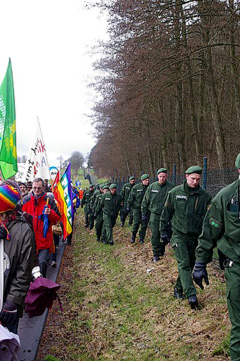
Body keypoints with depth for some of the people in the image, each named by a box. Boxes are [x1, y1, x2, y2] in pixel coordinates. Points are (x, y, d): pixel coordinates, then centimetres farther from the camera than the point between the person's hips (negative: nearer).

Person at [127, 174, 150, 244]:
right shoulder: (135, 188, -3)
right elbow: (131, 198, 3)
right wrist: (128, 207, 2)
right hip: (137, 208, -2)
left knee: (144, 224, 3)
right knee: (136, 223, -5)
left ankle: (141, 238, 17)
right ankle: (133, 236, 16)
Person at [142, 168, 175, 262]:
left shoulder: (171, 187, -6)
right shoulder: (152, 187, 0)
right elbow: (145, 202, 8)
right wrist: (144, 214, 7)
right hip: (154, 215, 1)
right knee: (155, 235, -2)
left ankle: (161, 250, 34)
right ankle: (156, 254, 10)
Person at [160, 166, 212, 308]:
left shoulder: (205, 196, -1)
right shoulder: (175, 192, -2)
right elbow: (166, 213, 6)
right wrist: (164, 231, 5)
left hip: (195, 236, 2)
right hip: (179, 234, -2)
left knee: (190, 264, 11)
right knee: (184, 264, -11)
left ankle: (179, 288, 29)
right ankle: (191, 295, -14)